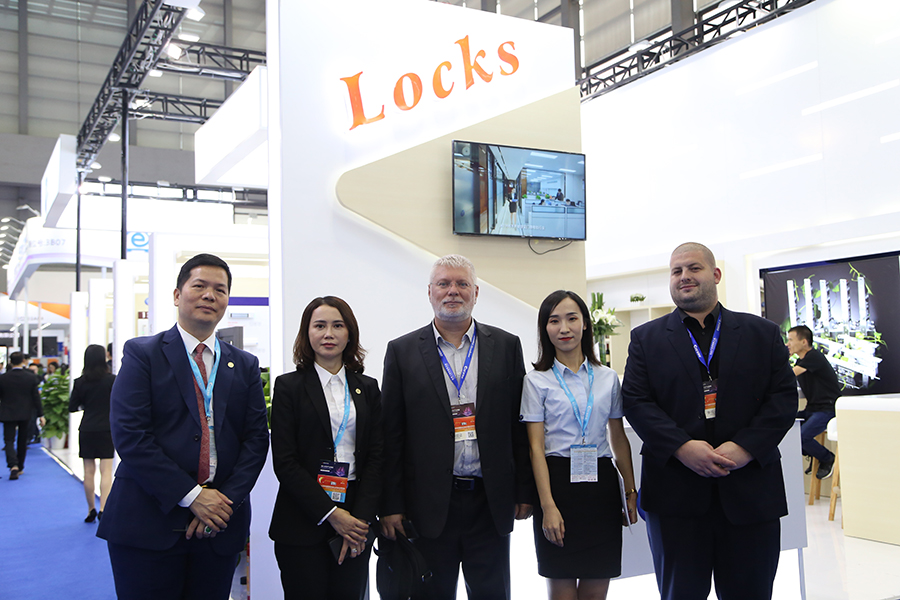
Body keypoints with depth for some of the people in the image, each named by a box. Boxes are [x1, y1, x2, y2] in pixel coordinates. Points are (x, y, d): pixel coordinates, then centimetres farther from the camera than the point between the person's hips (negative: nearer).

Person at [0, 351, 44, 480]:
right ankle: (20, 468, 21)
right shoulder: (31, 377, -7)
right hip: (26, 414, 1)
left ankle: (13, 465, -22)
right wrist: (40, 415, 1)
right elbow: (36, 398, -5)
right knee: (22, 441, 14)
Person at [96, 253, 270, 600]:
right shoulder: (142, 354, 0)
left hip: (220, 524, 4)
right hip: (148, 525, -3)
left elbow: (256, 439, 6)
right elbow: (130, 435, -10)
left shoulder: (245, 365, 12)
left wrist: (226, 500, -9)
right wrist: (191, 496, -14)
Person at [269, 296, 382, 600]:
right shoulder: (289, 386, 0)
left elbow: (375, 457, 5)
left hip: (357, 520, 3)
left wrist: (360, 518, -7)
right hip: (303, 523, -2)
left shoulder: (367, 388, 9)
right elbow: (284, 461, -6)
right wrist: (331, 514, -13)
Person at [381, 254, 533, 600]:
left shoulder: (506, 347, 5)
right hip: (429, 506, -1)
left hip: (491, 504, 1)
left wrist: (525, 492, 2)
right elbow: (391, 436, 0)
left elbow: (520, 425, 5)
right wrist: (391, 506, -3)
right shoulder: (403, 351, 2)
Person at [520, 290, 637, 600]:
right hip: (558, 482, -2)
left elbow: (618, 438, 13)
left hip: (601, 484, 3)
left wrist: (631, 491, 8)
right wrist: (548, 505, -12)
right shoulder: (537, 380, 0)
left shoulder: (608, 377, 9)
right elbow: (536, 447, -5)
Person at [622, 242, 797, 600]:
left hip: (751, 490, 1)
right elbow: (635, 401, -2)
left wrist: (746, 446, -14)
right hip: (676, 492, -1)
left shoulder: (763, 334, 9)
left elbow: (784, 396, 1)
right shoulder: (646, 338, 7)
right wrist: (681, 446, -17)